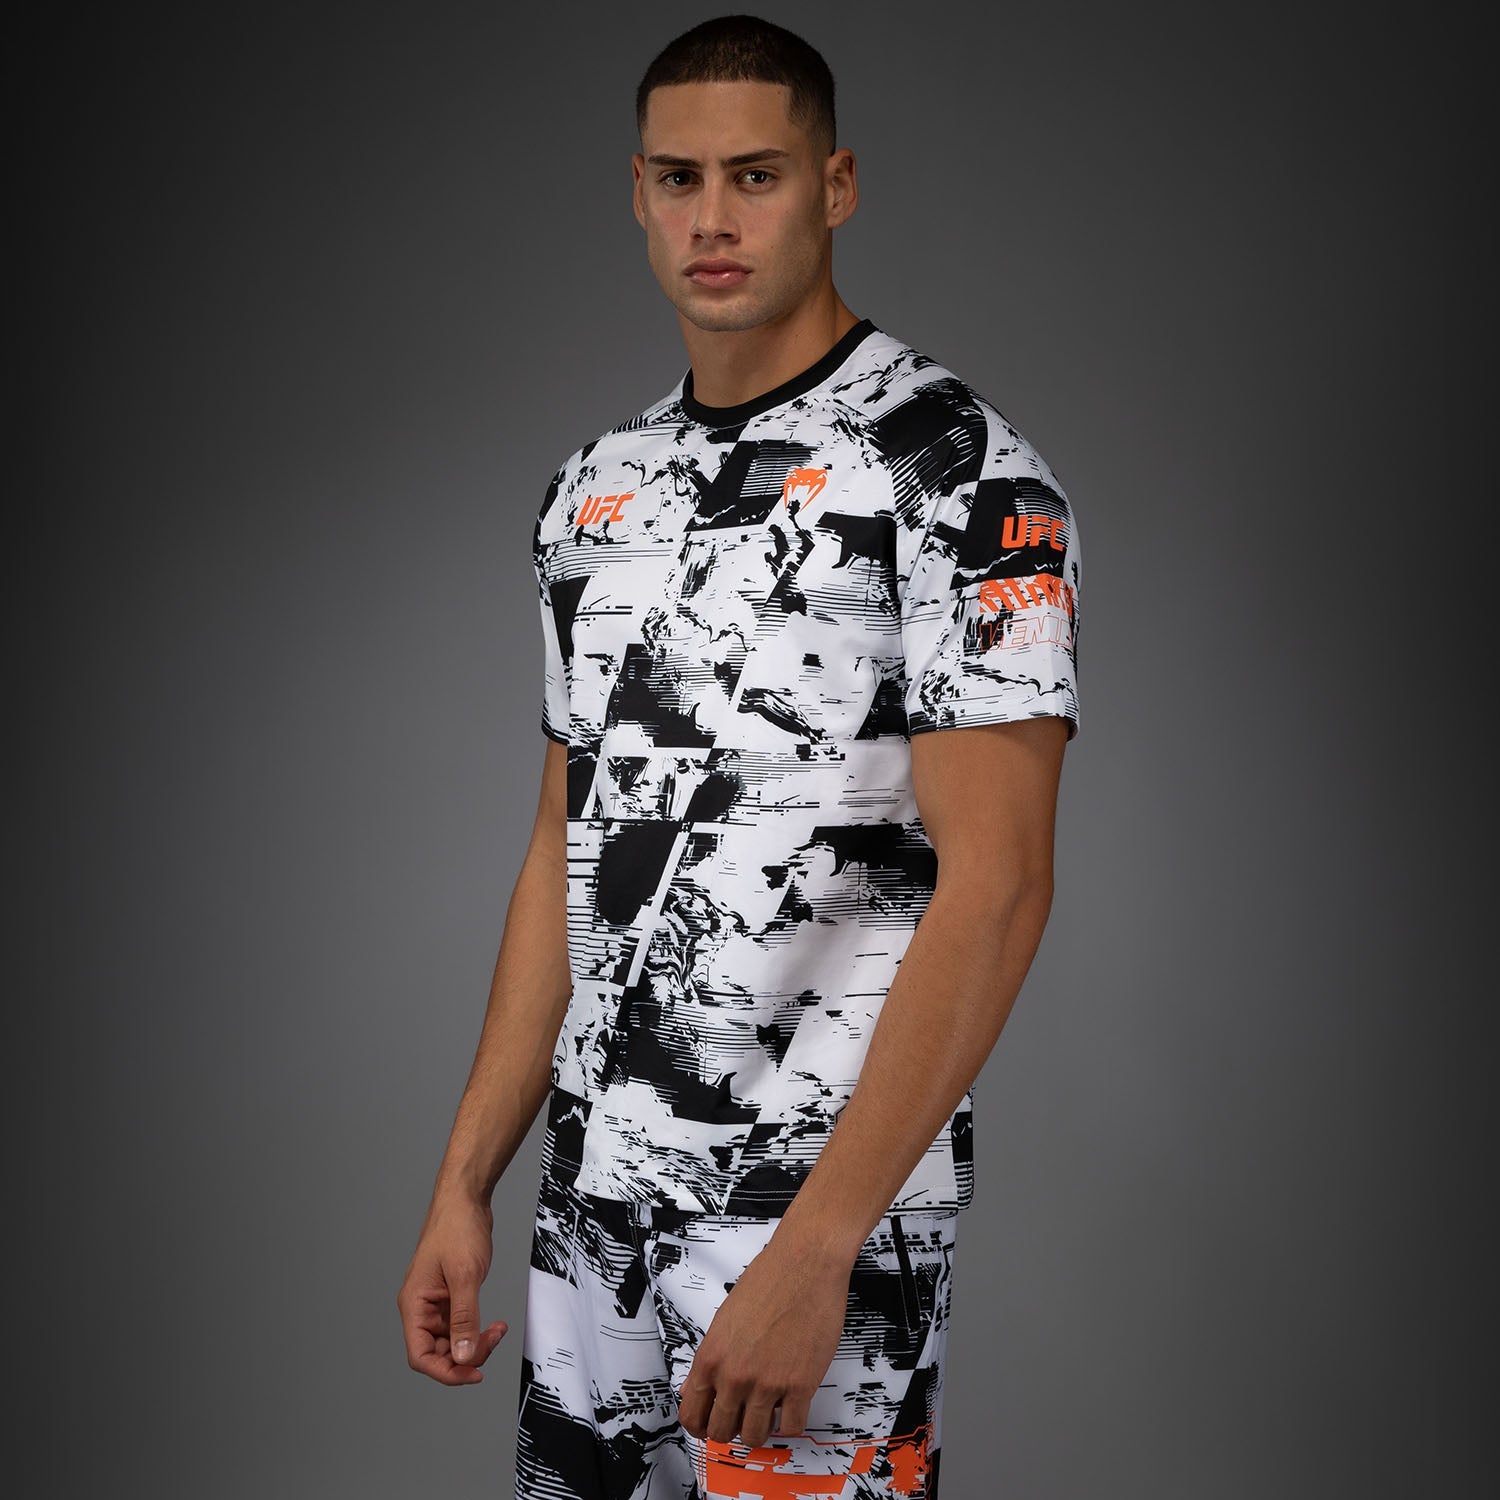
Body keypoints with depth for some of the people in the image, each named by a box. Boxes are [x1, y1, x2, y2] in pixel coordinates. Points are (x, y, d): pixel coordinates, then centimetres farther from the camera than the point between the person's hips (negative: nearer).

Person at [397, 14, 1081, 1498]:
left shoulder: (955, 469, -11)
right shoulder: (596, 488, 10)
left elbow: (995, 884, -17)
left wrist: (816, 1247, -22)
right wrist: (464, 1185, 10)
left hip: (828, 1211, -6)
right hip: (591, 1204, 6)